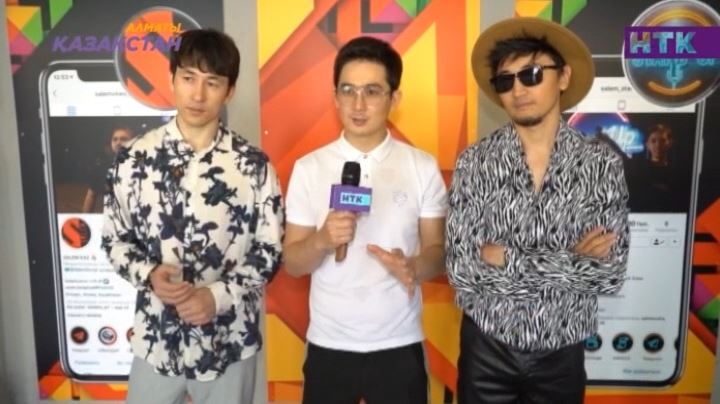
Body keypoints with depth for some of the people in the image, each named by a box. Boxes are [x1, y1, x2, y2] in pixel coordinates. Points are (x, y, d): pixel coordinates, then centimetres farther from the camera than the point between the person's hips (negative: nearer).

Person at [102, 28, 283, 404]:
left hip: (230, 342, -1)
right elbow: (114, 238, 4)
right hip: (156, 340, 1)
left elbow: (270, 250, -4)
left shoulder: (253, 164, -8)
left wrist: (218, 296, -17)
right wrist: (148, 273, -15)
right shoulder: (135, 157, -4)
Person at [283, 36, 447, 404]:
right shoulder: (308, 168, -3)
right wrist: (323, 240, -22)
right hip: (328, 345, 1)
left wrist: (412, 267, -21)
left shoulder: (423, 167, -3)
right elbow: (292, 263, -2)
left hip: (399, 344, 0)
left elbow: (437, 251, 0)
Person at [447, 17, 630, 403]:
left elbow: (611, 273, -12)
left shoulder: (602, 163, -8)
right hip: (486, 348, -1)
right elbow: (462, 272, -17)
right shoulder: (475, 162, -11)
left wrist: (508, 259, -18)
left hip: (562, 354, 1)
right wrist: (571, 262, -17)